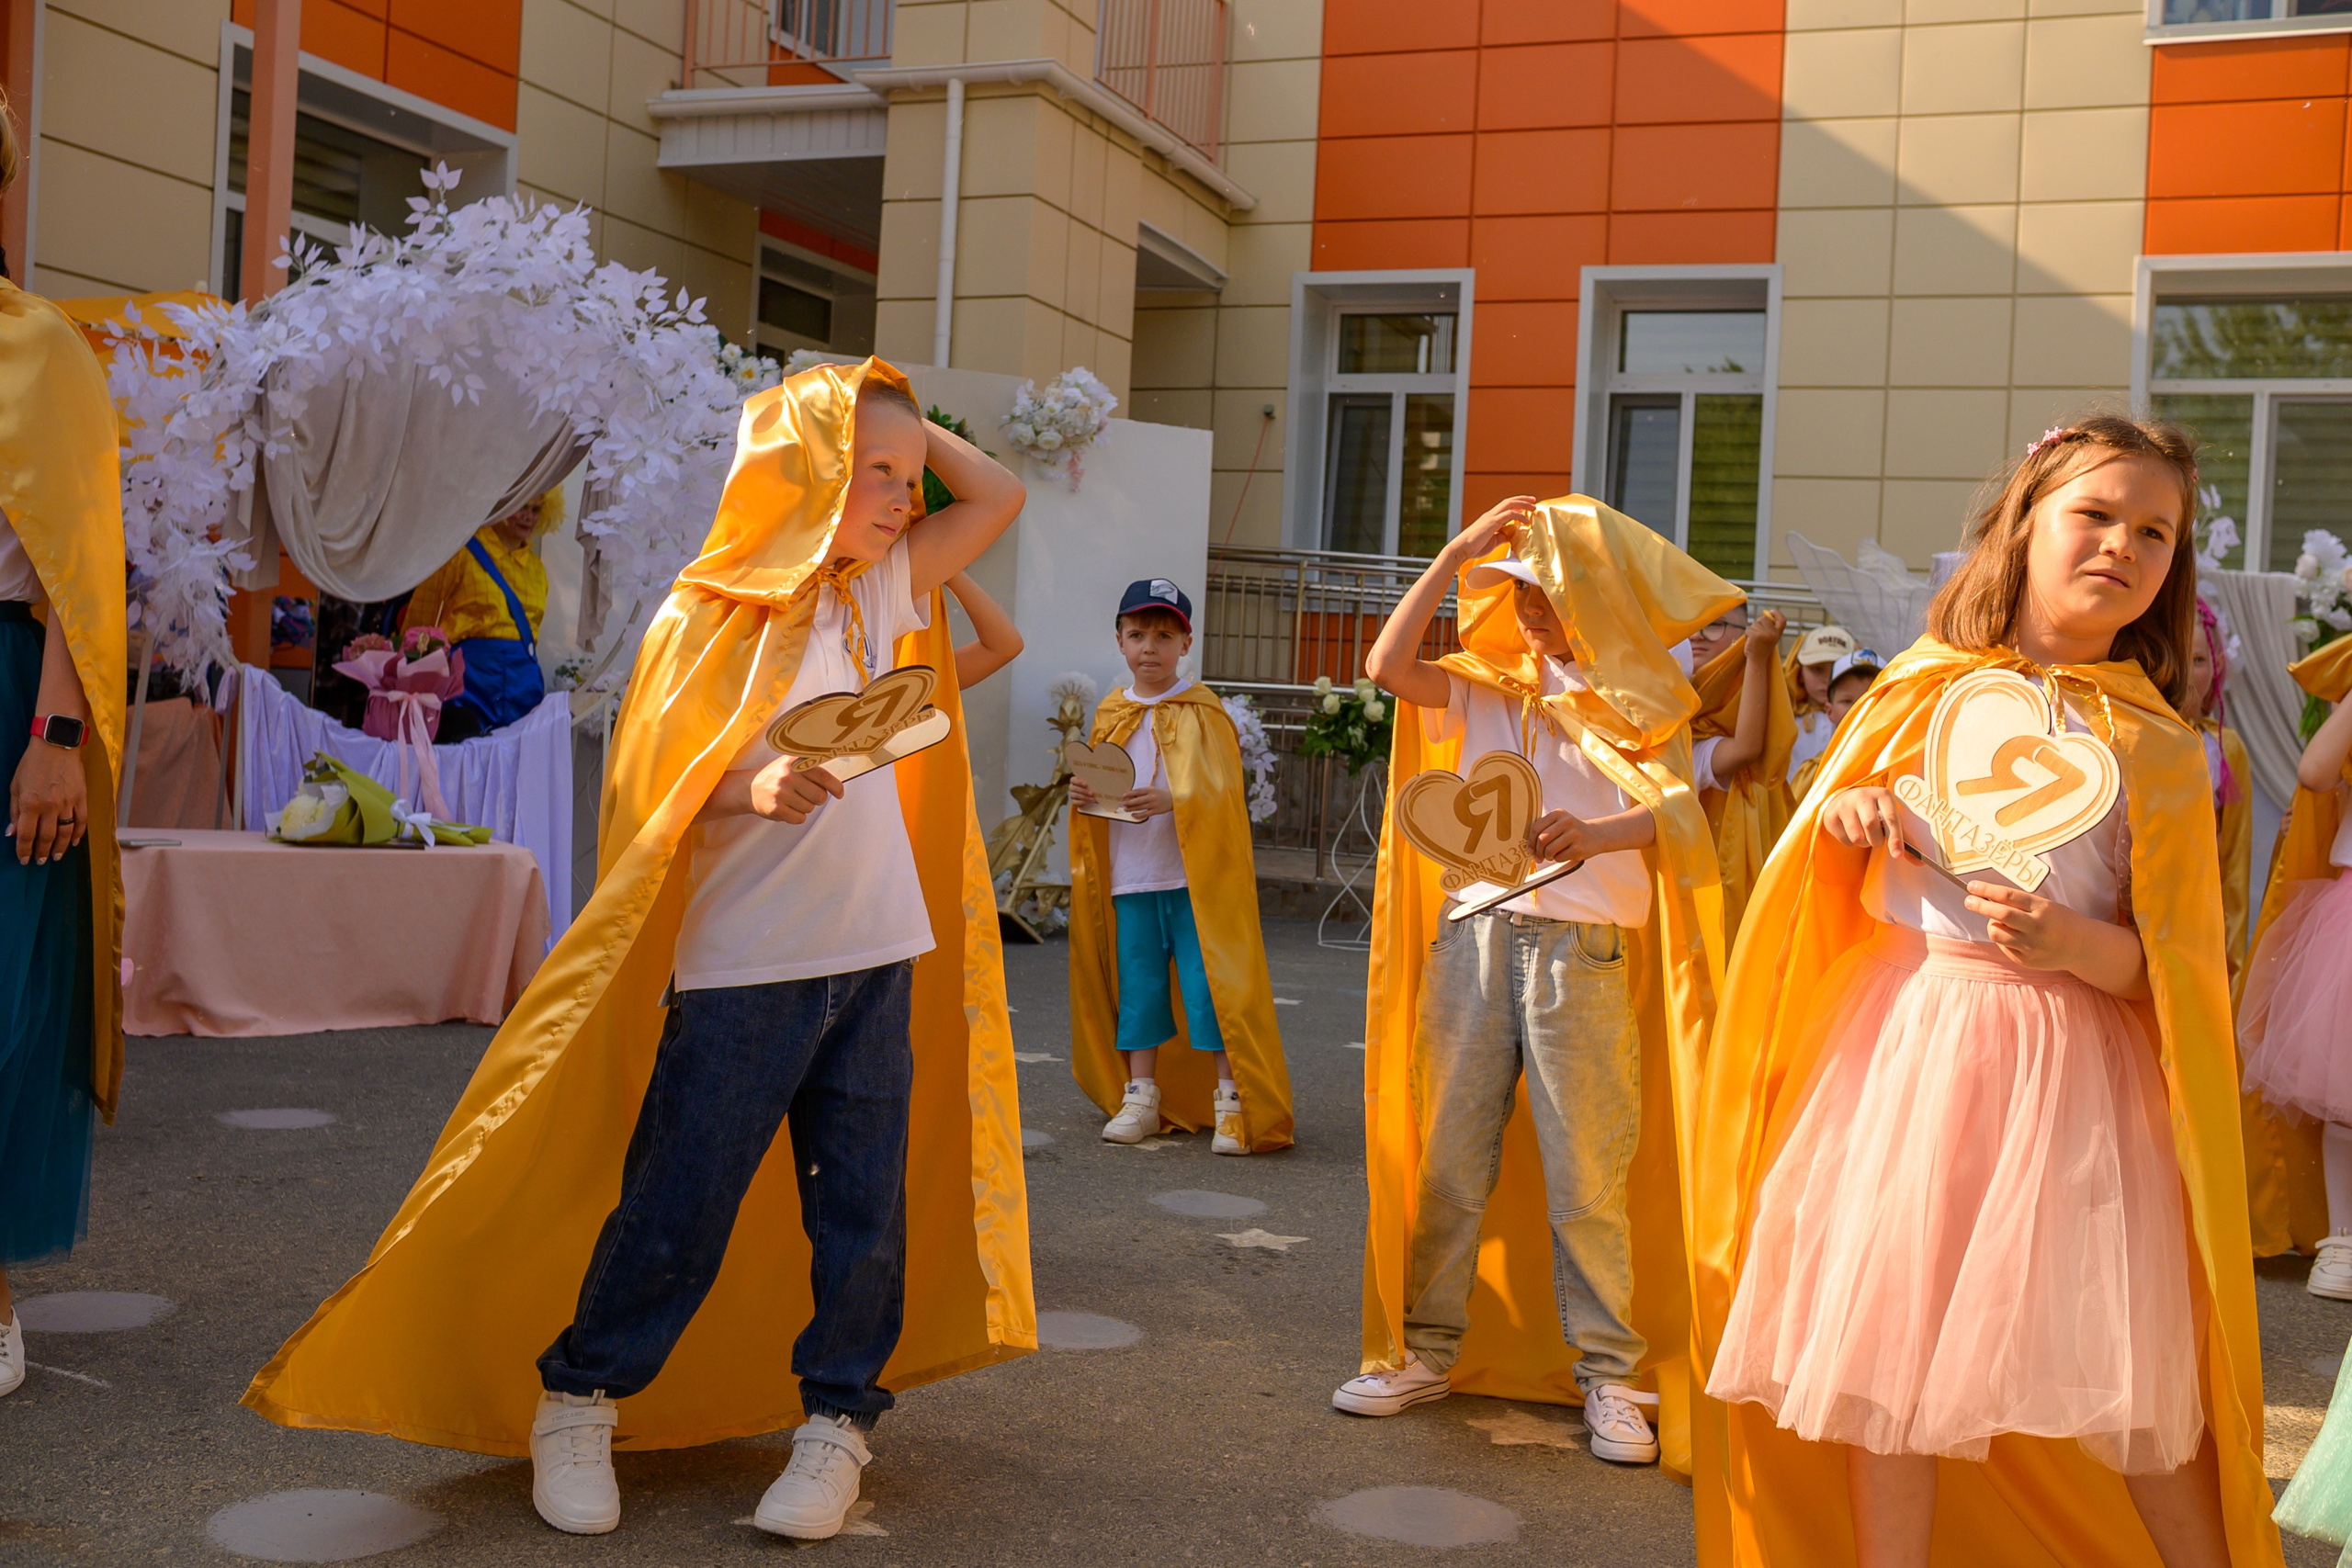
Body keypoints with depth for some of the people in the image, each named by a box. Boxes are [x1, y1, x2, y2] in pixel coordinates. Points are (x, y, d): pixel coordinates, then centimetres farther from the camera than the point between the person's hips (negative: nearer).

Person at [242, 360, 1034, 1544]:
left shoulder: (881, 591, 9)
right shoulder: (707, 616, -6)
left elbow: (999, 499, 11)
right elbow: (661, 793, -8)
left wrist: (906, 426, 5)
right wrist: (756, 791, -26)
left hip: (877, 959, 5)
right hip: (742, 966, -5)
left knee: (865, 1200, 7)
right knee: (680, 1198, 1)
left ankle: (838, 1417, 20)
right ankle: (576, 1404, 19)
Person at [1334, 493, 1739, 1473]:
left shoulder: (1639, 704, 4)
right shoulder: (1494, 687, 14)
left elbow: (1676, 809, -13)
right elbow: (1390, 667, -1)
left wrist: (1597, 833, -34)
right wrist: (1458, 554, -2)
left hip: (1583, 948, -3)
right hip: (1473, 934, 3)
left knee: (1587, 1175, -1)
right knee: (1449, 1157, 7)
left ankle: (1608, 1374, 10)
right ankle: (1427, 1351, 18)